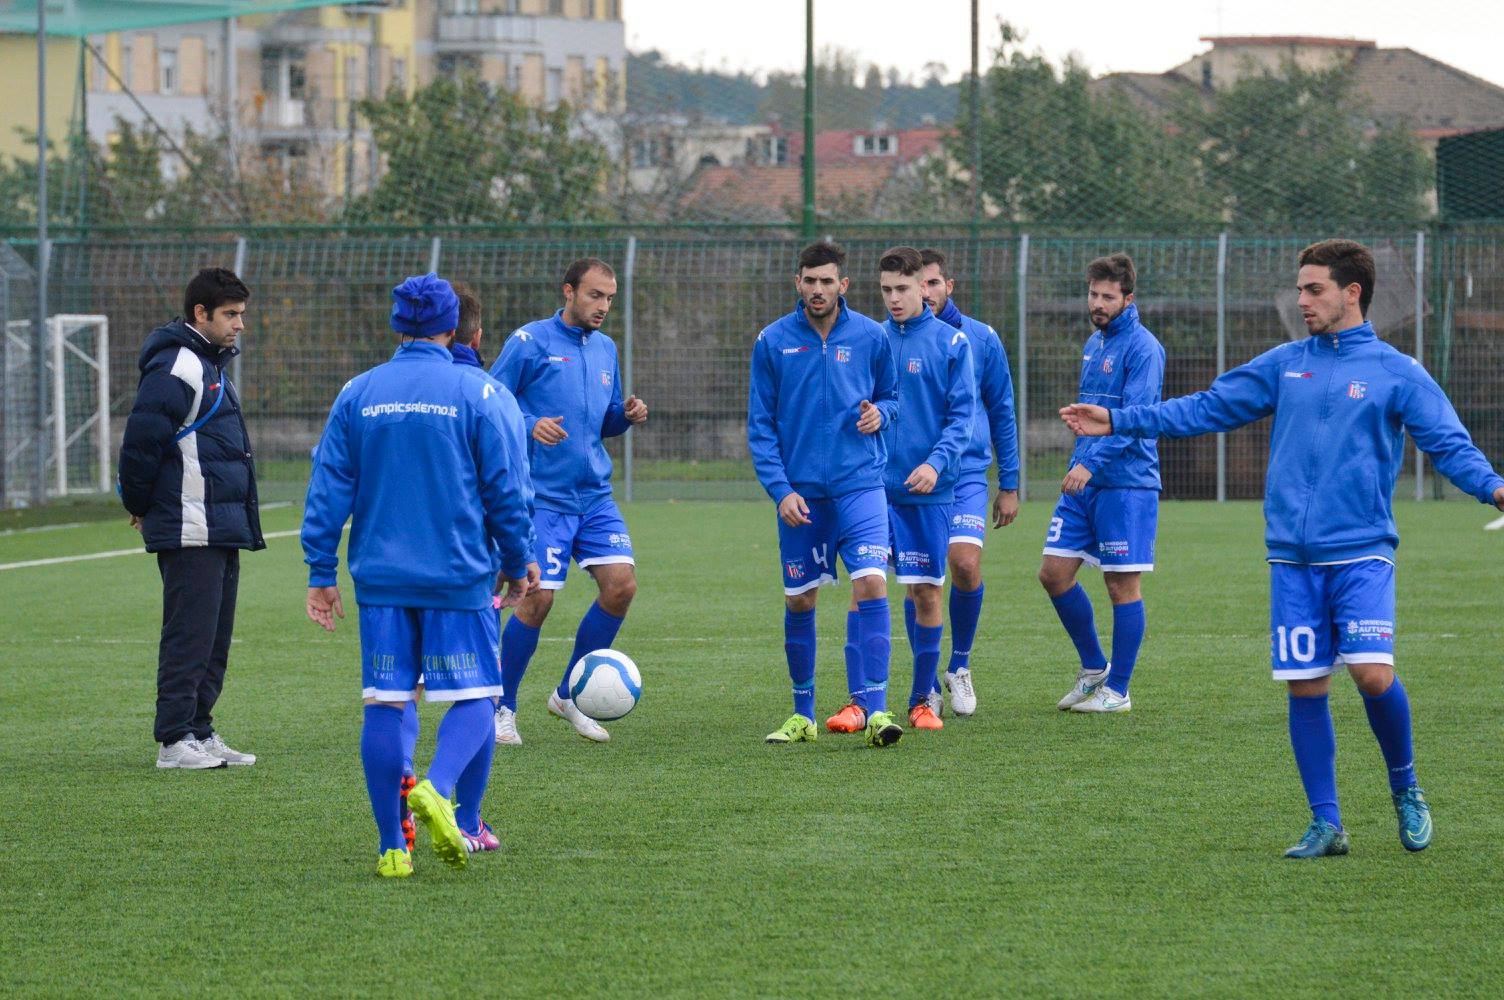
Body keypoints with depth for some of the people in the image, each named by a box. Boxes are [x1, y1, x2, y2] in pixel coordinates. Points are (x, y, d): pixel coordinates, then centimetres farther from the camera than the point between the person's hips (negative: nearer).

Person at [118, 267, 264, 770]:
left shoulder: (212, 365, 19)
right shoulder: (176, 367, -14)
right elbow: (141, 441, -18)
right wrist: (140, 505, -6)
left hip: (222, 530, 10)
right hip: (190, 532, -10)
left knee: (215, 637, 12)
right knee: (189, 634, -8)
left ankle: (200, 731, 18)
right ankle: (174, 741, -6)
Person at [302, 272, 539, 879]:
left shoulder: (356, 395, 5)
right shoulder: (477, 394, -3)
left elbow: (328, 489, 5)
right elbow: (506, 489, -1)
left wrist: (321, 572, 10)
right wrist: (517, 564, 10)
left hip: (380, 578, 3)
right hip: (459, 578, -3)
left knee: (385, 704, 6)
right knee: (475, 697, 4)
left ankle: (392, 847, 5)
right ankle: (438, 789, -23)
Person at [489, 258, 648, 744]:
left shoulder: (606, 349, 14)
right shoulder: (530, 342, -5)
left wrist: (627, 415, 1)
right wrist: (530, 426, -22)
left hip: (595, 495, 6)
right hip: (542, 498, -6)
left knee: (621, 585, -6)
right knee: (538, 599, -10)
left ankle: (569, 695, 12)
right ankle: (502, 708, 10)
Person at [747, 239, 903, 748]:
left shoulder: (870, 337, 1)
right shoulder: (772, 342, 0)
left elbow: (891, 396, 16)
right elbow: (760, 426, 2)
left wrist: (880, 413, -8)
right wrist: (780, 489, -7)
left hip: (860, 483, -1)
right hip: (800, 491, 1)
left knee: (871, 584, -17)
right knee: (800, 601, 7)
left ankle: (874, 710, -19)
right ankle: (803, 715, 21)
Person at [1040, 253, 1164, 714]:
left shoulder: (1142, 348, -11)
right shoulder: (1094, 343, 16)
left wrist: (1092, 463, -28)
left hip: (1126, 484, -8)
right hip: (1083, 483, 8)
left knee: (1122, 586, -2)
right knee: (1054, 573, 4)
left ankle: (1117, 690, 6)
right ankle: (1093, 667, 20)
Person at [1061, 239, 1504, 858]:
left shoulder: (1396, 373, 1)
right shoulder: (1285, 364, 12)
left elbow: (1449, 445, -7)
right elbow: (1207, 409, 15)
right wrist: (1118, 422, 11)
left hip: (1361, 554, -4)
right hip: (1293, 557, 4)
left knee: (1373, 674, -16)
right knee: (1305, 687, 1)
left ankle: (1405, 787, 10)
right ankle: (1326, 824, 11)